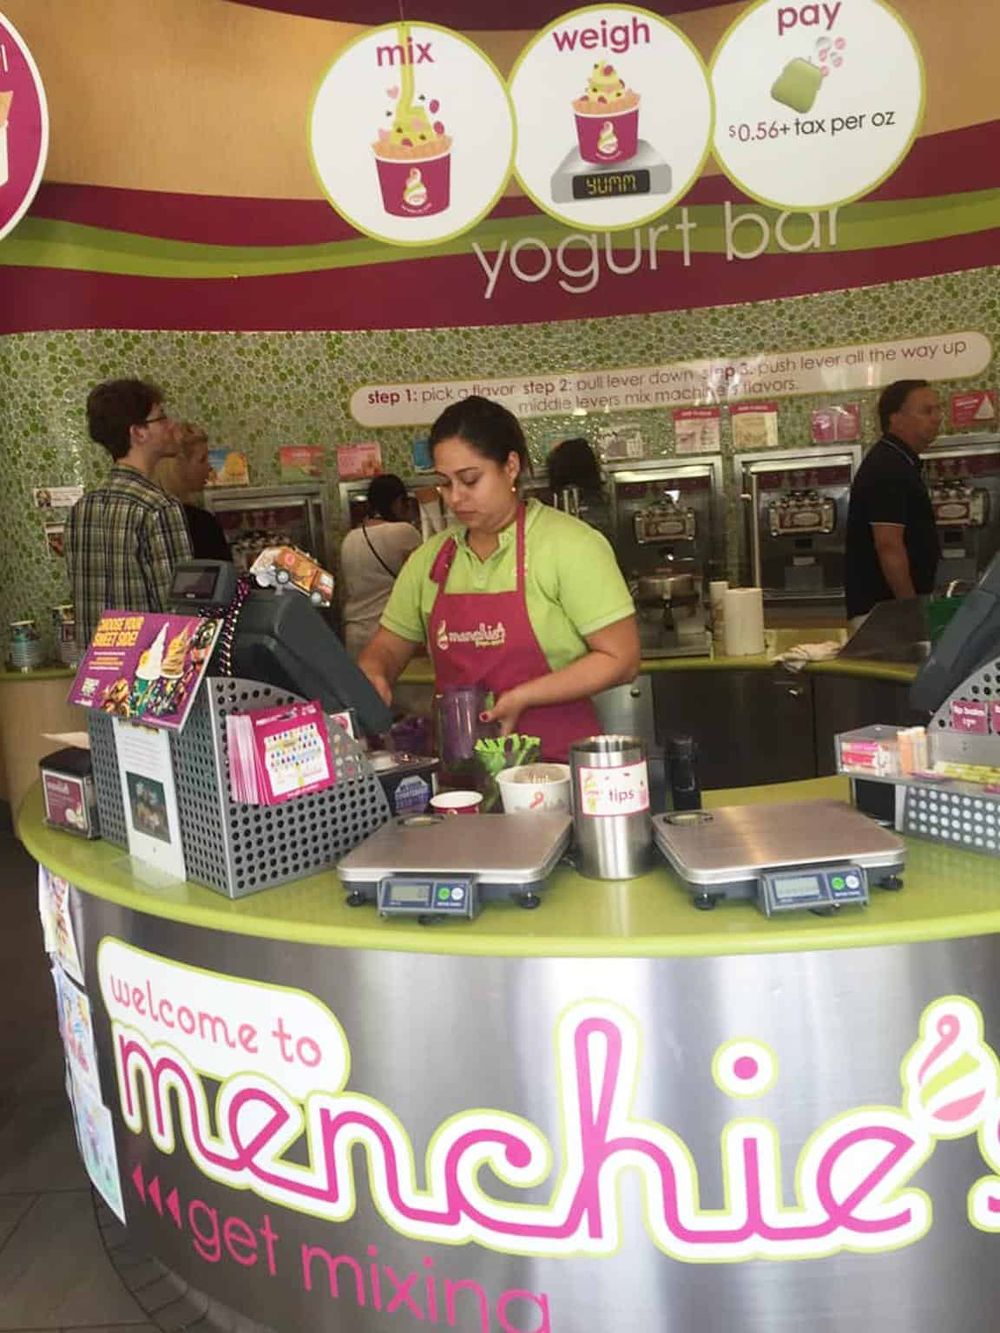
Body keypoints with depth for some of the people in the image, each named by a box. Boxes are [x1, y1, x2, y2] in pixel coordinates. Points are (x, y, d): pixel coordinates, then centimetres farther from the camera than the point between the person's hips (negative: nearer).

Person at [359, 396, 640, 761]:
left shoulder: (569, 544, -3)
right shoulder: (430, 557, 11)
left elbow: (621, 659, -5)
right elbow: (387, 648, 20)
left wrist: (523, 697, -12)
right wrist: (371, 676, -2)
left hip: (558, 758, -4)